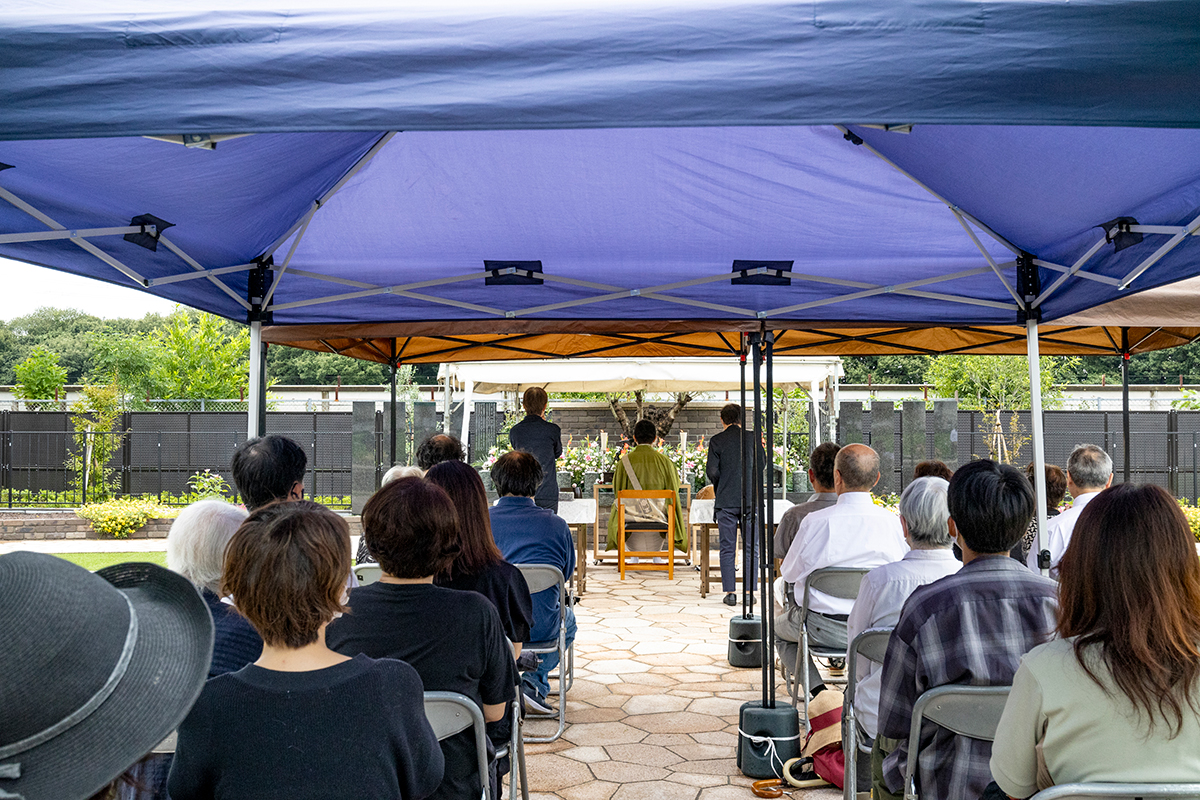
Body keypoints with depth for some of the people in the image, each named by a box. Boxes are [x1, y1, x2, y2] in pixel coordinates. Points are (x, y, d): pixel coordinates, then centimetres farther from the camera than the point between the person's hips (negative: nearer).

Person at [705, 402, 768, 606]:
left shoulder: (716, 441, -3)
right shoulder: (752, 438, 2)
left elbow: (712, 470, -8)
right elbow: (763, 463, 10)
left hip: (726, 501, -1)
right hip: (750, 499, 1)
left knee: (727, 548, 5)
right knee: (751, 547, 7)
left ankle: (730, 592, 4)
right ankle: (750, 591, 7)